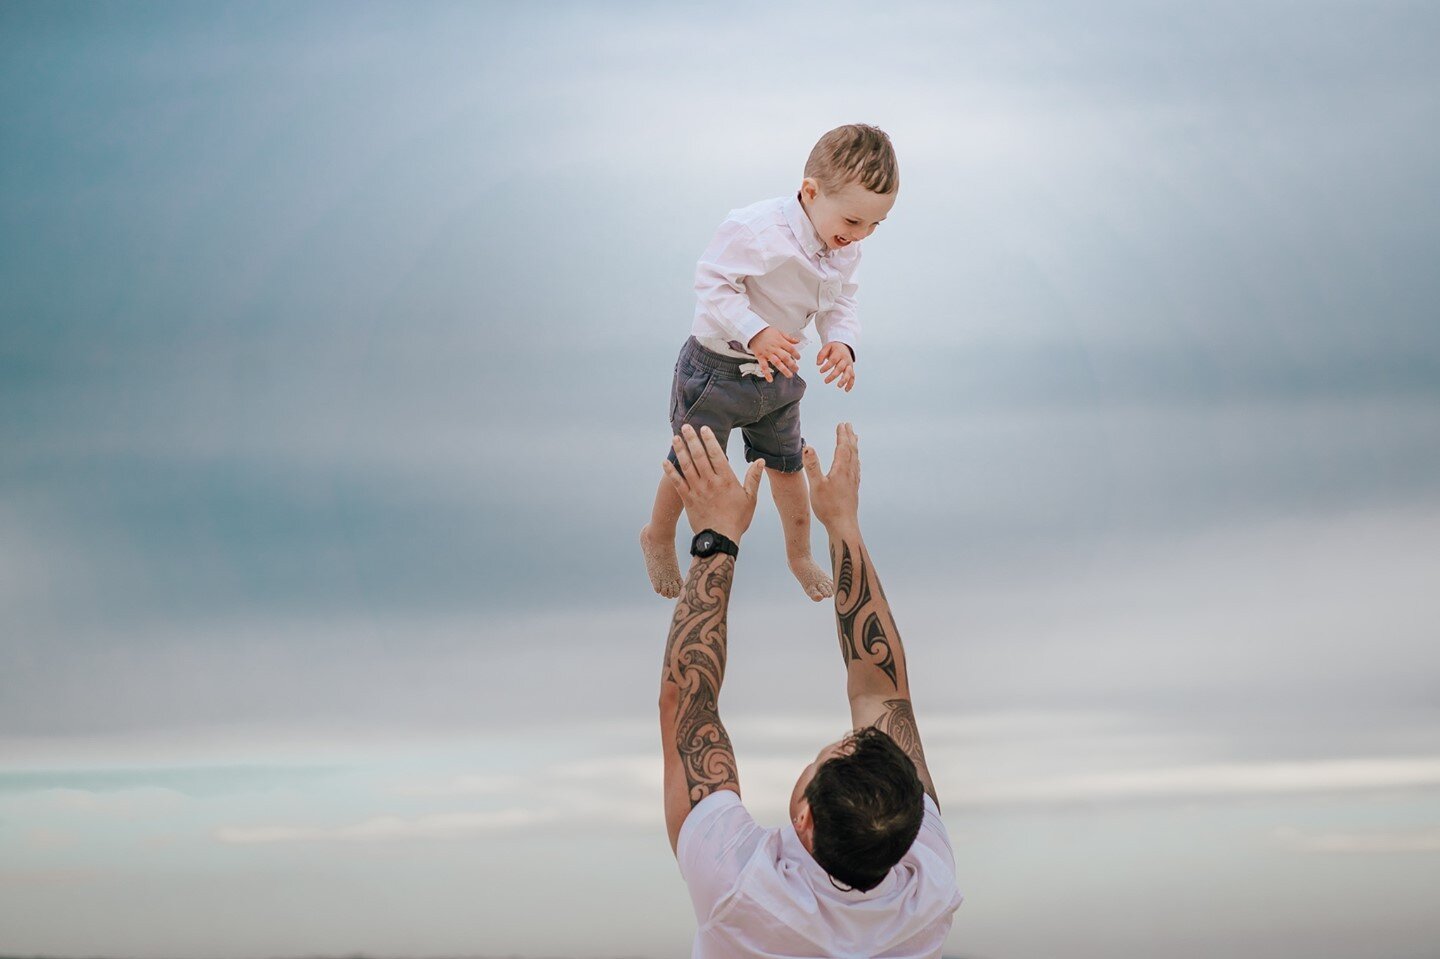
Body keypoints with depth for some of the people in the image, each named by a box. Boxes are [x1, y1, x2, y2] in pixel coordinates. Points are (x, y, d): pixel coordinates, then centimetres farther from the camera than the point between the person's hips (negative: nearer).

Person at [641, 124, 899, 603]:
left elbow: (840, 304, 2)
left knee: (787, 466, 18)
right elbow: (713, 282, -28)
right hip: (716, 369, -6)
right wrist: (755, 333, -39)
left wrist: (841, 342, -20)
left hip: (777, 374, 6)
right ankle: (658, 537, 39)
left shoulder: (845, 249, -8)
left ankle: (799, 554, 39)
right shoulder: (755, 230, -33)